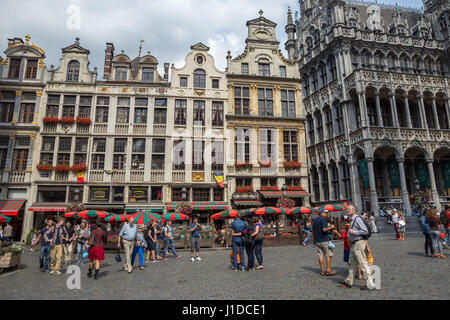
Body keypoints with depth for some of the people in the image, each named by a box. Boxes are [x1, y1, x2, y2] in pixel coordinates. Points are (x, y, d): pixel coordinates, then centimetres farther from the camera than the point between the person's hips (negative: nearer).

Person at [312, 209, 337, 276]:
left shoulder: (314, 220, 13)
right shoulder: (323, 219, -12)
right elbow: (324, 229, -22)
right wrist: (331, 227, -7)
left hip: (317, 241, 7)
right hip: (324, 240, -7)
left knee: (320, 255, 8)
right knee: (328, 255, 4)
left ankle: (322, 271, 11)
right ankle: (328, 270, 6)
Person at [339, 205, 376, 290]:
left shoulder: (357, 218, -16)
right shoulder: (352, 219, 14)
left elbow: (365, 231, -21)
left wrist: (353, 232, -19)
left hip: (358, 244, -10)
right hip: (354, 244, 10)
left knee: (363, 264, -4)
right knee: (352, 263, 17)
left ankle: (370, 285, 5)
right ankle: (349, 282, 28)